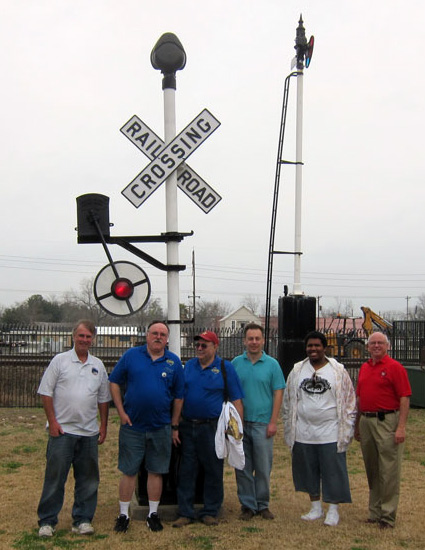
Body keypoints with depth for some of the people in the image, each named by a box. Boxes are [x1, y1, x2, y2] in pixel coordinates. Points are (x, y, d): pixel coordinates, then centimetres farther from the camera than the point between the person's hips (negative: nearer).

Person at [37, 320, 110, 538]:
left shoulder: (98, 365, 11)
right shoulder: (60, 360, 0)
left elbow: (103, 399, 15)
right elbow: (46, 393, -3)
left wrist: (104, 425, 10)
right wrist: (52, 421, -9)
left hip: (89, 432, 4)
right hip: (62, 430, -4)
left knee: (88, 479, 8)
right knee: (55, 477, 1)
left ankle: (82, 520, 18)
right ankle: (47, 521, 12)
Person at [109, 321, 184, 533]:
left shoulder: (173, 362, 2)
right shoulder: (131, 355, -1)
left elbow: (178, 396, 7)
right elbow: (114, 382, 2)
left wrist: (174, 426, 6)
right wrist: (121, 412, -5)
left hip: (161, 428, 1)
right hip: (132, 425, -1)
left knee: (156, 471, 9)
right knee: (128, 471, 5)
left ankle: (153, 514, 22)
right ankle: (123, 514, 16)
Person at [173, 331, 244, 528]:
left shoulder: (225, 368, -1)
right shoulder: (188, 366, 10)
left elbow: (236, 401, -2)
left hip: (212, 428, -3)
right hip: (187, 426, 3)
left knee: (213, 471, 5)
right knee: (186, 471, 6)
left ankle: (210, 512, 18)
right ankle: (185, 513, 15)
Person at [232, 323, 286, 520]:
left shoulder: (272, 364, 2)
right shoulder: (236, 363, 5)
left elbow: (278, 393, 0)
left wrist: (273, 422, -7)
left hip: (262, 423, -1)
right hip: (240, 423, 1)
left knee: (263, 468, 4)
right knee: (243, 467, 6)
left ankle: (262, 504, 19)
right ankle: (247, 505, 17)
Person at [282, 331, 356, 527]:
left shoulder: (338, 371, -1)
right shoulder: (297, 371, 6)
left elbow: (349, 401, 2)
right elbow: (288, 401, 13)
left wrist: (347, 429, -1)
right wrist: (289, 428, 10)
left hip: (331, 434, -3)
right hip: (303, 433, 3)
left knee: (333, 472, 2)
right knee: (308, 471, 12)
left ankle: (333, 510, 17)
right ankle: (316, 507, 27)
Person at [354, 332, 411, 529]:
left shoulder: (395, 367, -6)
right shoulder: (364, 368, 14)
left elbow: (404, 398, -11)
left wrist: (401, 427, -17)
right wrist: (357, 424, 18)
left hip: (387, 421, -7)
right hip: (366, 421, 7)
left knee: (388, 470, -3)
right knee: (371, 470, 13)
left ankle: (387, 516, 5)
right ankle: (374, 512, 24)